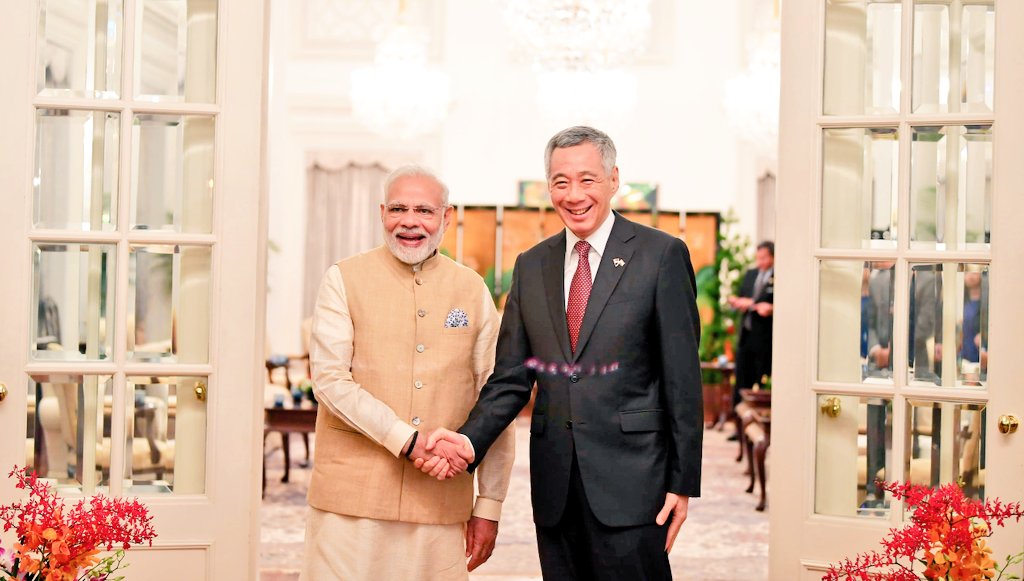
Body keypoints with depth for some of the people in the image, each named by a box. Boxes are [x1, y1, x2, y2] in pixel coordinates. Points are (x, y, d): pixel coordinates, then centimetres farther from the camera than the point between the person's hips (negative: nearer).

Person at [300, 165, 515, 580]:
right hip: (352, 500, -2)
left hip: (442, 506, 2)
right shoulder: (344, 280, 2)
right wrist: (408, 440, -17)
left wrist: (489, 506, 5)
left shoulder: (472, 291, 8)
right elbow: (330, 381, -7)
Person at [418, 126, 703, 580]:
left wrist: (683, 481, -6)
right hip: (555, 483, 5)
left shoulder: (662, 255, -3)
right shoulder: (531, 266, 11)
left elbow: (682, 378, -4)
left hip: (630, 478, -4)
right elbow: (512, 378, 9)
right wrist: (471, 439, -9)